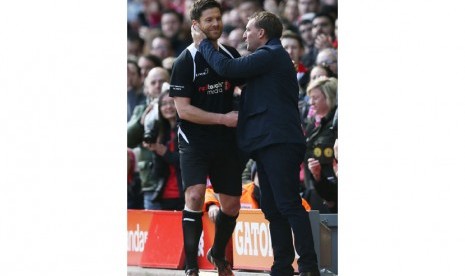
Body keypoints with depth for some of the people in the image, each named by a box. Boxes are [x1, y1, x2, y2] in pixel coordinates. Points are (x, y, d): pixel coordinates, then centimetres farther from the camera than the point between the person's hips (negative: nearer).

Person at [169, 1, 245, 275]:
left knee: (232, 204, 9)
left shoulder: (231, 55, 6)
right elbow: (183, 109, -14)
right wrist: (223, 118, -17)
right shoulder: (186, 62, -9)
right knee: (195, 196, -23)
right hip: (195, 141, -5)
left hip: (227, 142, 5)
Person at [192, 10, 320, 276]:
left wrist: (203, 43, -1)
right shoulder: (274, 56, 25)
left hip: (279, 143, -11)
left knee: (289, 205, -13)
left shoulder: (270, 55, -9)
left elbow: (227, 68, -14)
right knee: (273, 209, 9)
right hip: (269, 144, 11)